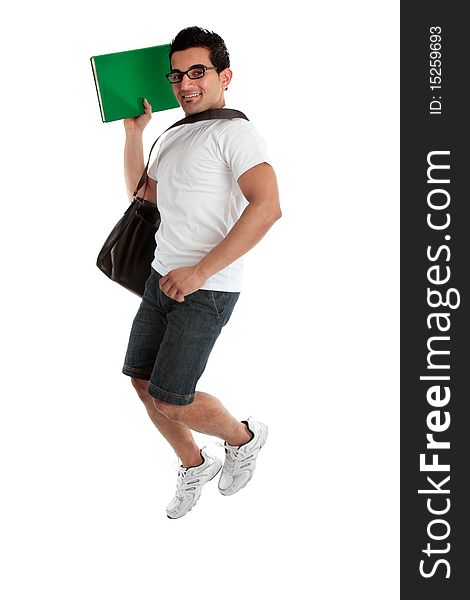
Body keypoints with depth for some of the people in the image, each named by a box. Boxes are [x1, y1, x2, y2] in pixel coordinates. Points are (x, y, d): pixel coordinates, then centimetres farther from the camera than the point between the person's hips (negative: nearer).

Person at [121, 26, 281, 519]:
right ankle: (195, 465, 32)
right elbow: (141, 193, 26)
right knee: (142, 380, 11)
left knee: (168, 401, -8)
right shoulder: (175, 137, 16)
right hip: (163, 278, 9)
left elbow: (267, 206, -25)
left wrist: (199, 272, -25)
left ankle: (244, 437, 20)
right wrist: (133, 131, 15)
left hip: (206, 291, -8)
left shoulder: (234, 132, -12)